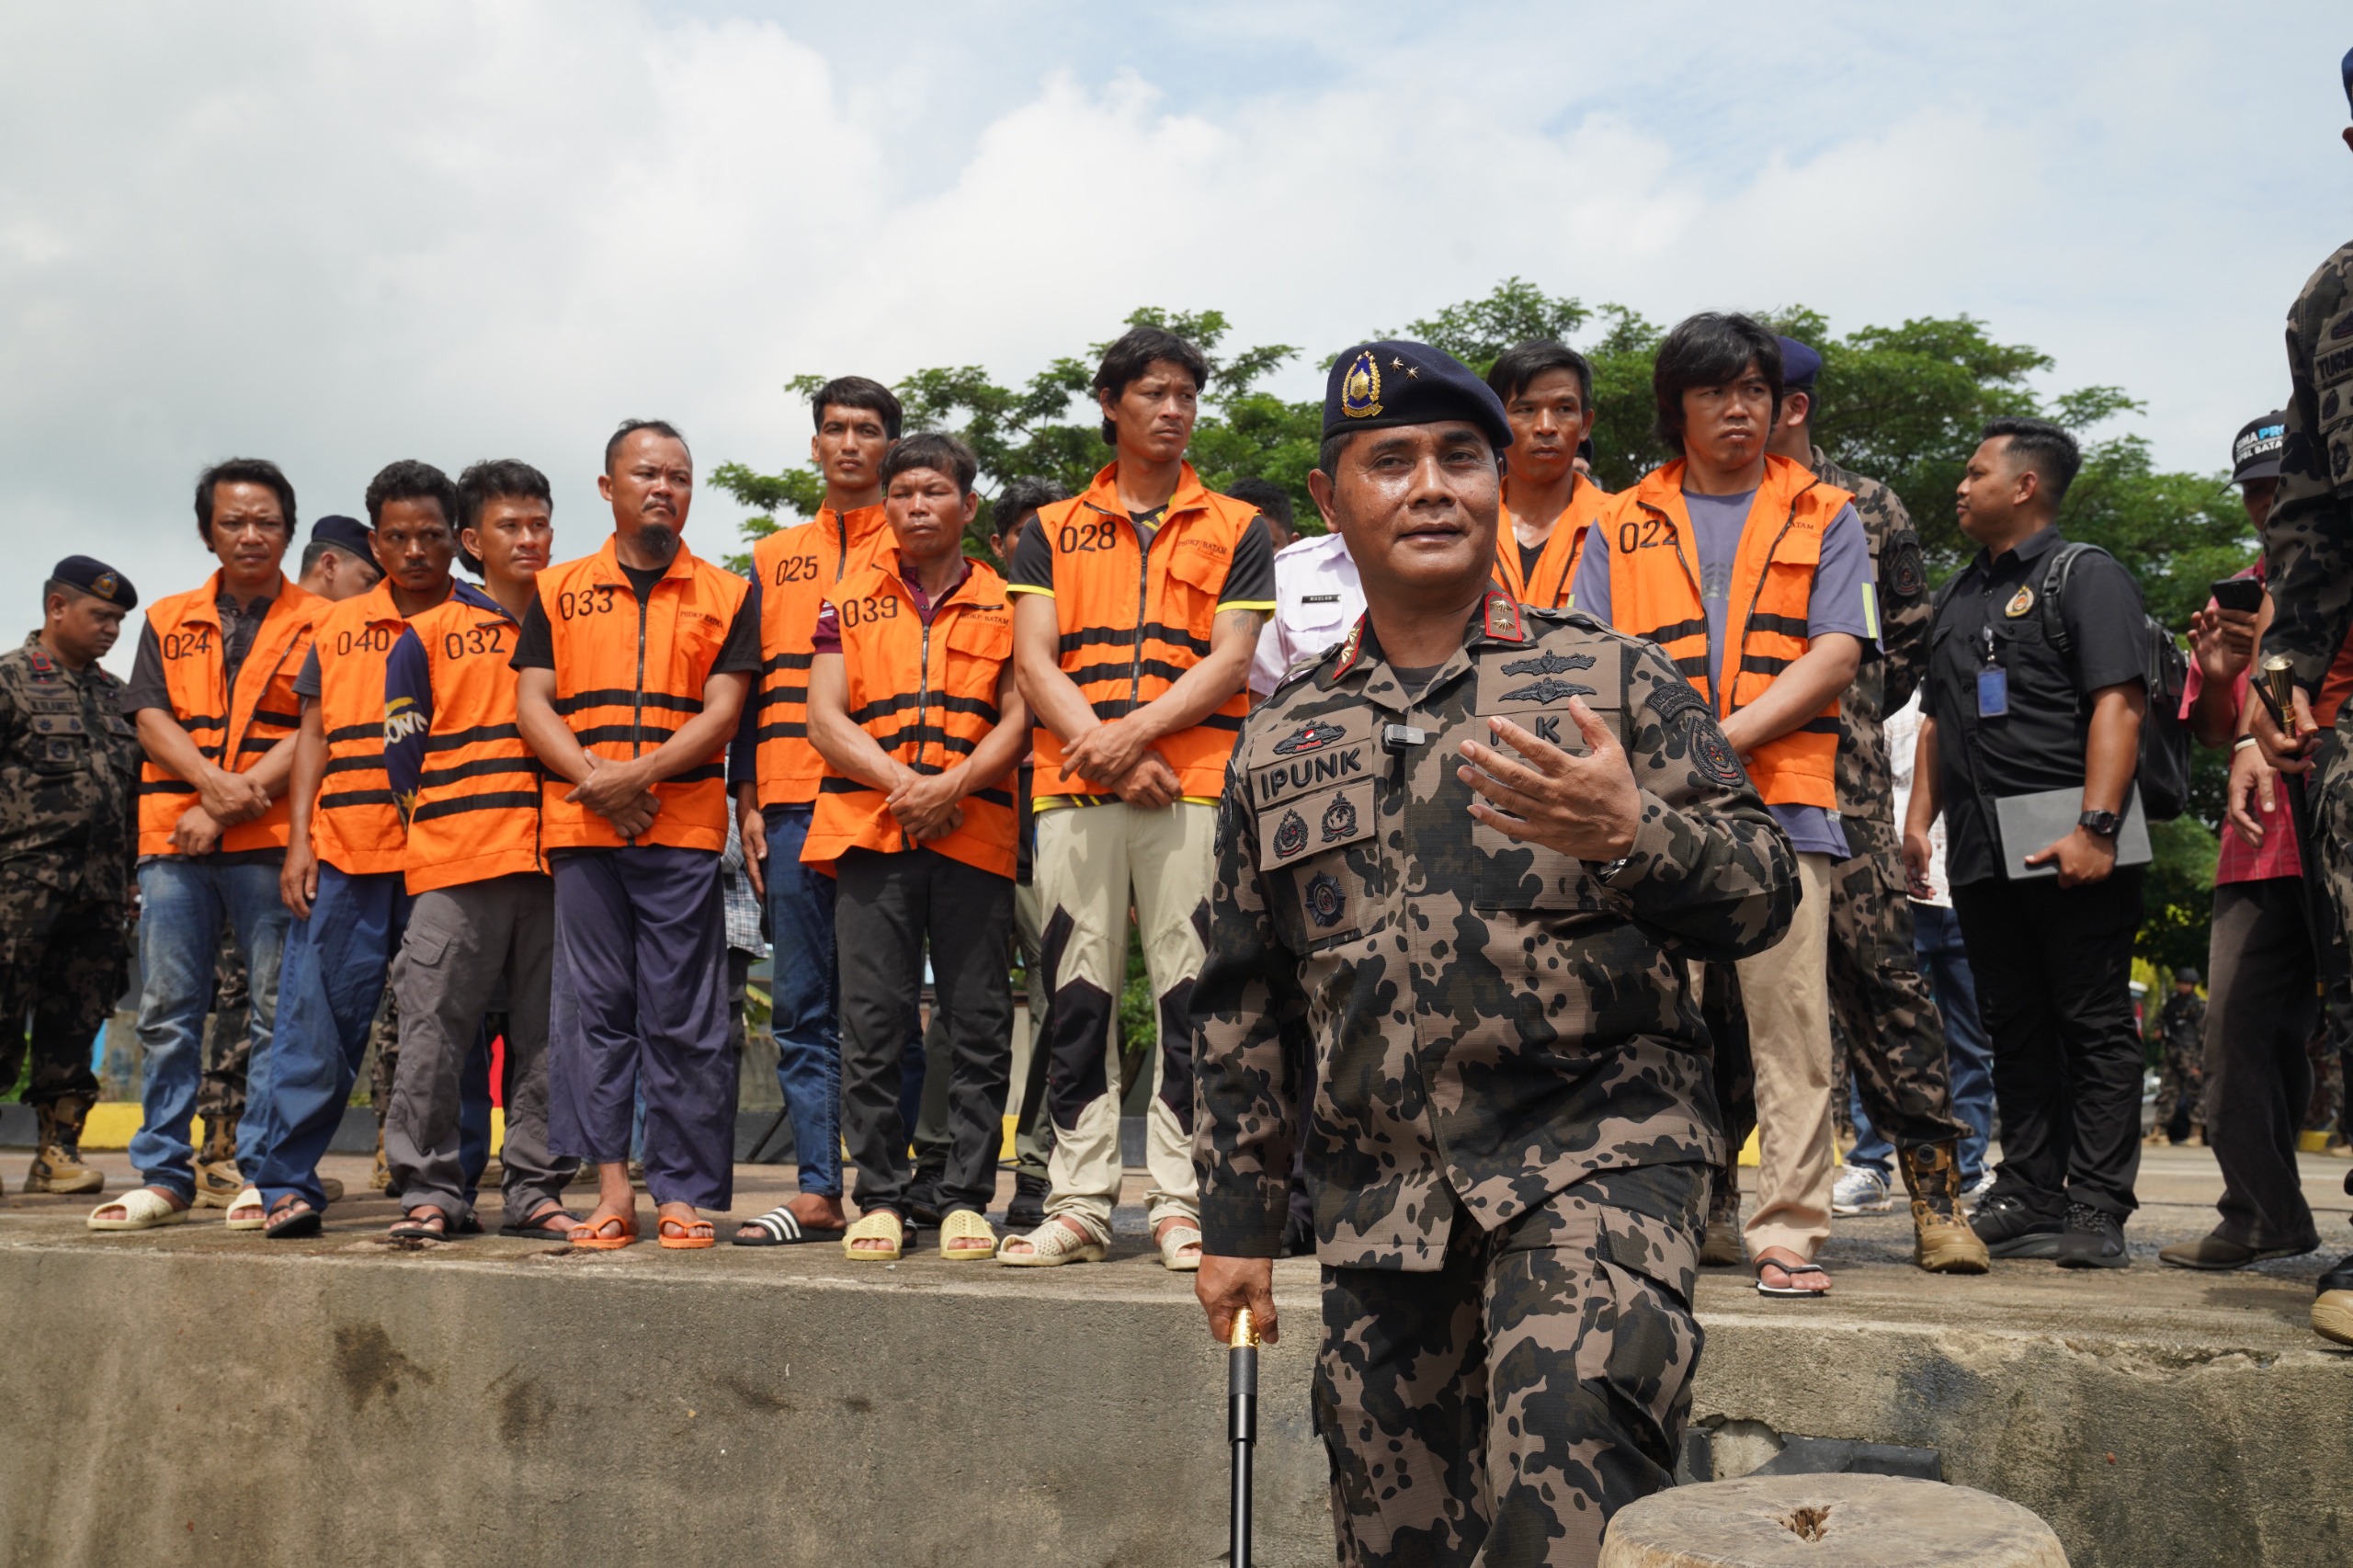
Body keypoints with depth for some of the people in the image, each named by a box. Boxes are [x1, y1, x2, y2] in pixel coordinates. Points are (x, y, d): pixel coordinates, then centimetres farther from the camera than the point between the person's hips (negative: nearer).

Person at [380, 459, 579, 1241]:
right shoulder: (429, 635, 9)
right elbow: (402, 749, 8)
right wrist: (441, 824, 2)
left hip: (555, 858, 2)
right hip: (455, 864, -2)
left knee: (547, 1034, 4)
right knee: (435, 1029, -4)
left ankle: (534, 1190, 11)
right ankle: (429, 1189, 4)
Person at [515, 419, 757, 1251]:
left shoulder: (728, 594, 10)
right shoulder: (559, 590, 14)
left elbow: (721, 712, 1)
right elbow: (532, 703, 7)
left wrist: (639, 774, -13)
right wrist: (594, 780, -9)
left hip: (684, 828, -1)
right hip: (581, 831, 2)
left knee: (684, 1018, -2)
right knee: (594, 1008, 2)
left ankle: (684, 1193, 3)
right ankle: (610, 1186, 6)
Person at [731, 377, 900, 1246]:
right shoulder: (775, 556, 19)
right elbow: (752, 686, 17)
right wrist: (749, 802, 8)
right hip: (793, 805, 4)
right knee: (803, 1007, 3)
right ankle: (818, 1190, 7)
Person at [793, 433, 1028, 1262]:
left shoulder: (1004, 603, 11)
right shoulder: (849, 602, 13)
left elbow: (1018, 718, 4)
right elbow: (824, 716, 5)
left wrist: (952, 786, -12)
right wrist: (903, 783, -9)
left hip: (974, 834, 0)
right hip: (869, 832, 1)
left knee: (979, 1025, 0)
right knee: (872, 1023, 0)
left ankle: (966, 1198, 8)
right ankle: (880, 1198, 8)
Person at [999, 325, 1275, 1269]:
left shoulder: (1235, 528, 13)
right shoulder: (1052, 532, 16)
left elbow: (1229, 661, 2)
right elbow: (1034, 660, 6)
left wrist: (1136, 729, -12)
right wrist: (1107, 751, -8)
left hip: (1195, 787, -1)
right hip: (1073, 791, 2)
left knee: (1190, 997, -3)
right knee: (1078, 1000, 2)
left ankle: (1180, 1206, 3)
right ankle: (1079, 1203, 8)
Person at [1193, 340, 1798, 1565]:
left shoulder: (1611, 677, 5)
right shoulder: (1282, 740, 13)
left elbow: (1762, 900, 1)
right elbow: (1241, 1004, 17)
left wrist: (1631, 833, -19)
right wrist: (1237, 1222, 15)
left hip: (1593, 1146, -3)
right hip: (1376, 1200, 4)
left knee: (1561, 1468, -28)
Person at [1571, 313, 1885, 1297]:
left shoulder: (1824, 518, 14)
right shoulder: (1622, 526, 17)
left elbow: (1834, 658, 1)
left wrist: (1725, 738, -11)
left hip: (1782, 807, -1)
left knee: (1788, 1024, -4)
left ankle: (1789, 1233, 2)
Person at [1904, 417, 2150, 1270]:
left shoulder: (2087, 576, -1)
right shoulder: (1960, 594, 21)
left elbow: (2117, 705, -11)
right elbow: (1936, 719, 24)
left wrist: (2095, 827, -20)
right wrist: (1919, 818, 13)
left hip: (2069, 852, -7)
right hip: (1981, 852, 7)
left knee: (2094, 1027, -2)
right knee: (2014, 1031, 9)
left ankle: (2097, 1212, 0)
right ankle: (2030, 1199, 15)